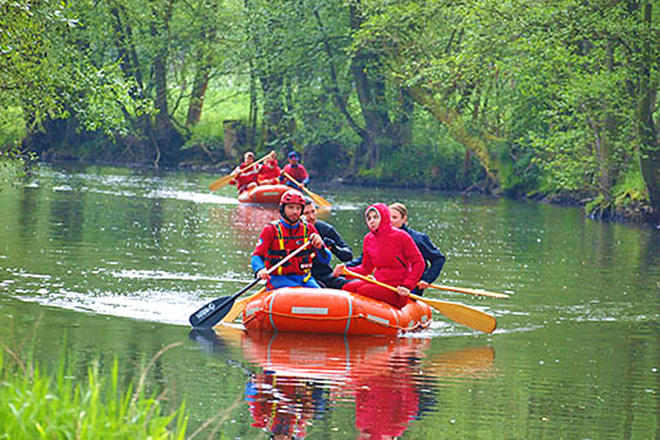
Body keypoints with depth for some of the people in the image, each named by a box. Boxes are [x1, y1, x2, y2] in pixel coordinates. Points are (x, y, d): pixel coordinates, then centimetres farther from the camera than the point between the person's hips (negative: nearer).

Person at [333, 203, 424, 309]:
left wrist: (407, 286, -17)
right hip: (379, 283, 6)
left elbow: (419, 262, -7)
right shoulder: (368, 240, 9)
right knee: (348, 288, -16)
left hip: (396, 291, -6)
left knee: (364, 290, -28)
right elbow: (366, 268, 16)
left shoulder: (400, 236, -9)